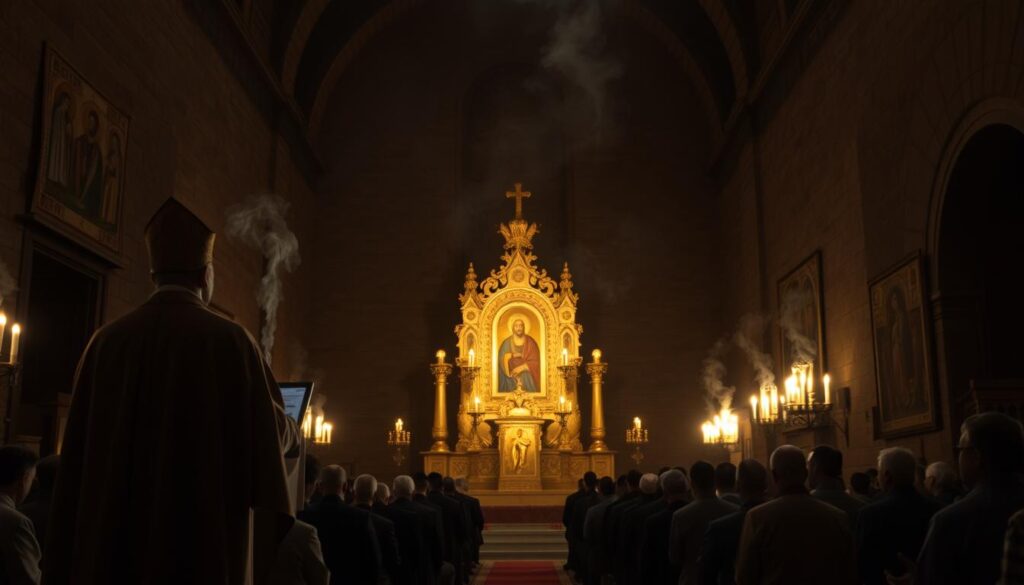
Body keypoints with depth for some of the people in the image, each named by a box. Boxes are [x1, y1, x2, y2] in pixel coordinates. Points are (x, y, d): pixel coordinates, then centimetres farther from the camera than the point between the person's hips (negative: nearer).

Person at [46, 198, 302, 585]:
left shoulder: (107, 341, 2)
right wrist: (291, 431, 22)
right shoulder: (230, 340, -9)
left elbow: (78, 457, 5)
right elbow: (276, 435, -2)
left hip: (112, 539, 4)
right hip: (205, 539, -4)